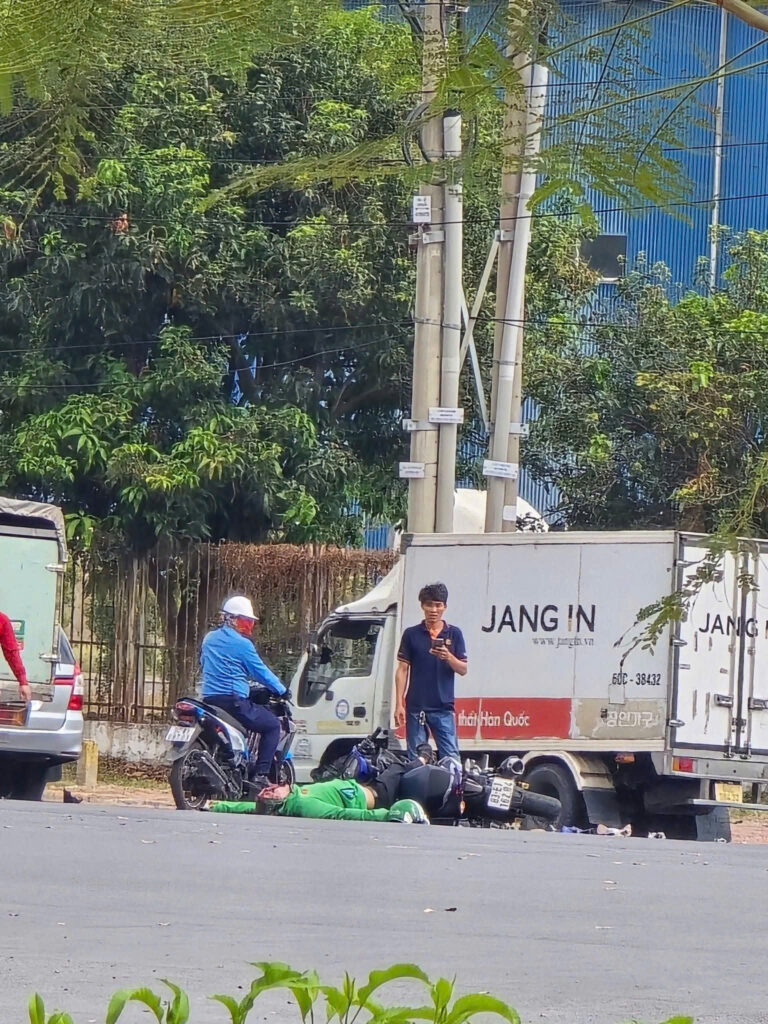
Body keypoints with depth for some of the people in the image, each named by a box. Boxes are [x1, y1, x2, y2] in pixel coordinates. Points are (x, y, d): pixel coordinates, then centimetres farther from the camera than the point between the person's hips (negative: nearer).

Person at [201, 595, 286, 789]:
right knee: (272, 725, 6)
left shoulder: (209, 639, 14)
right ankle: (260, 774, -5)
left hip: (209, 699, 8)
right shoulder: (242, 644, -9)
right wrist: (282, 690, 8)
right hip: (234, 701, -8)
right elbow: (260, 672, -5)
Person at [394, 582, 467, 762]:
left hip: (443, 707, 0)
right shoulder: (411, 634, 6)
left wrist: (448, 657, -16)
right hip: (416, 707, 0)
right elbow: (402, 670, 5)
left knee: (451, 757, -6)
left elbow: (463, 669, 6)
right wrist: (399, 704, -2)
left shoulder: (454, 634, 7)